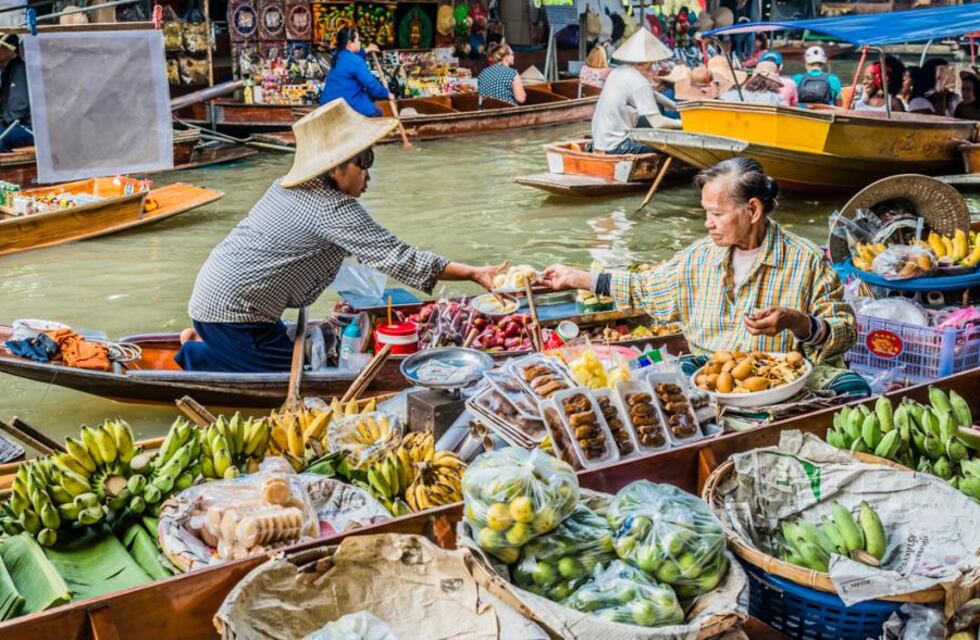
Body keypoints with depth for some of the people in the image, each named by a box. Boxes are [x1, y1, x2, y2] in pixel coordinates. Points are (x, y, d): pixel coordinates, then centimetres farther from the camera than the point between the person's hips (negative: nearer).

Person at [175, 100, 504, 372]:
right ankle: (197, 355, -1)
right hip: (233, 310, -9)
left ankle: (203, 339, 16)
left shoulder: (289, 186, 9)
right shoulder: (333, 208, -21)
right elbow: (394, 256, -23)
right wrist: (474, 274, -22)